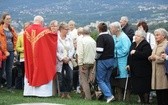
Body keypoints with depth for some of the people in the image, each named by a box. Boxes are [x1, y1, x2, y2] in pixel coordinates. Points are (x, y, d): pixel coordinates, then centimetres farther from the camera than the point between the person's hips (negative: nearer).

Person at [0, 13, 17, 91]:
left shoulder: (11, 29, 14)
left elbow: (14, 39, 18)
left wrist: (14, 50, 7)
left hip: (11, 51, 6)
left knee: (9, 70, 7)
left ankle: (9, 87, 11)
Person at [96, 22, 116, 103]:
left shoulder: (101, 37, -14)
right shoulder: (110, 37, 12)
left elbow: (99, 51, -20)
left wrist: (96, 57, -4)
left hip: (103, 61, -8)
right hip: (111, 60, 8)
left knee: (100, 80, 0)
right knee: (107, 80, 16)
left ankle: (109, 95, -12)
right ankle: (109, 96, 14)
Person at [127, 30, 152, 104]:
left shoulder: (146, 45, -11)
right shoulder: (133, 44, 15)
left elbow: (146, 54, -27)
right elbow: (129, 56, 23)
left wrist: (135, 52, -23)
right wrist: (129, 64, 11)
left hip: (143, 71, -8)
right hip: (134, 70, 8)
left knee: (144, 88, -2)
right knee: (137, 87, 11)